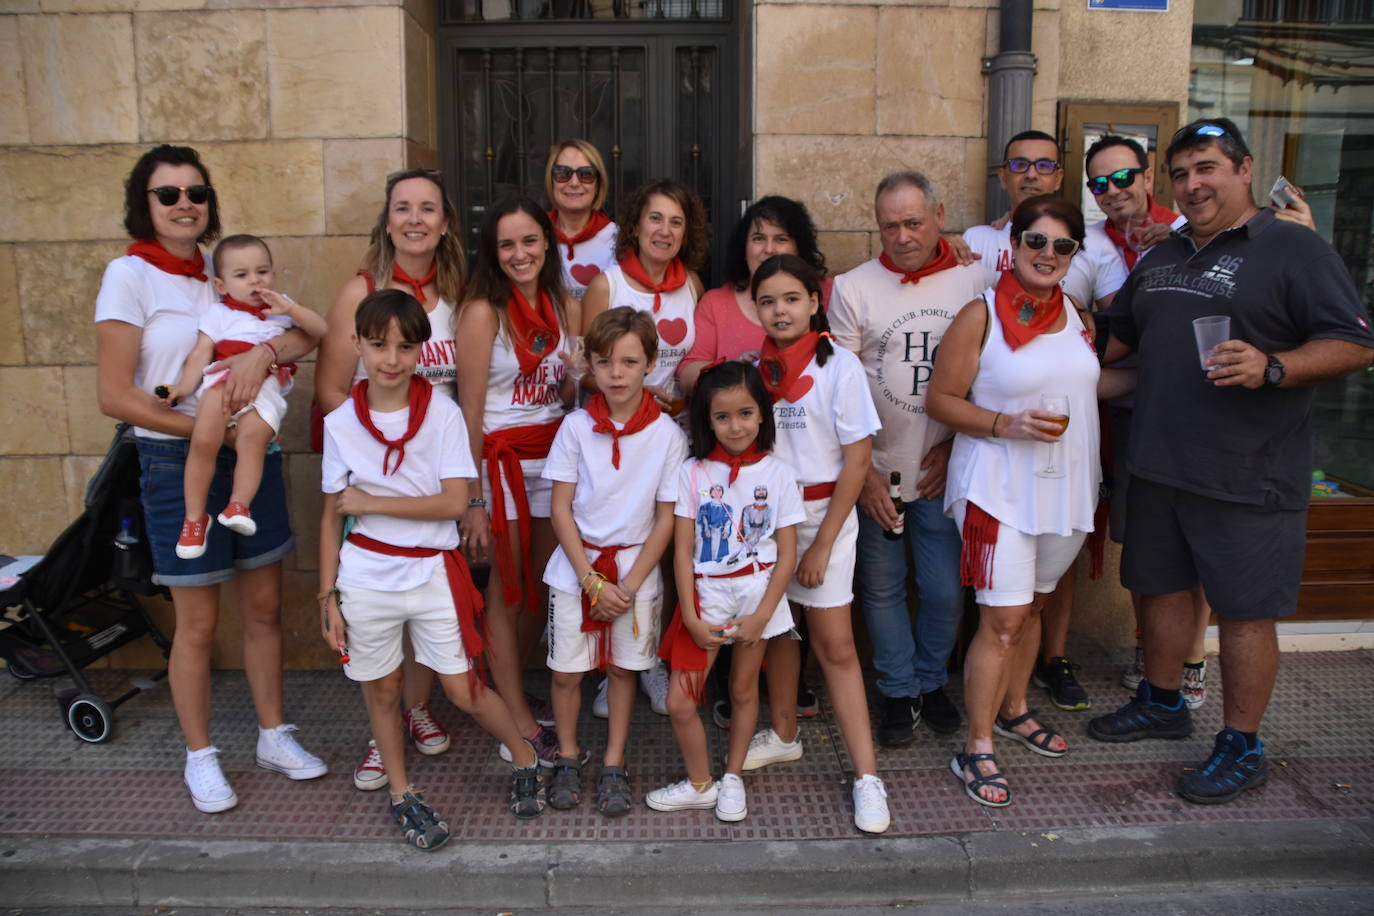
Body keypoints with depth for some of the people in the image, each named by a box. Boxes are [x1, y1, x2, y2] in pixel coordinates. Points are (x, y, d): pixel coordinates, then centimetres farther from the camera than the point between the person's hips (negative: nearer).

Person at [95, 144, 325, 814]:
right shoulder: (130, 274, -8)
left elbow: (304, 336, -3)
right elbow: (115, 396, -13)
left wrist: (264, 351, -23)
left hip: (250, 455, 5)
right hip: (178, 461, -5)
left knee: (265, 607, 12)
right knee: (198, 624, 6)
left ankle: (274, 736, 30)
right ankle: (200, 757, 26)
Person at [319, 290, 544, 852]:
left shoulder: (443, 414, -7)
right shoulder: (341, 422, -1)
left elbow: (454, 502, -14)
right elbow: (331, 517, 4)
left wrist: (370, 502, -13)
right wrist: (328, 597, 2)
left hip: (432, 573, -2)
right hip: (365, 578, 2)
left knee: (464, 691, 3)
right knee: (382, 691, 13)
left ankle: (527, 758, 29)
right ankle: (401, 794, 34)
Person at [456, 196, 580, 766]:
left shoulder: (565, 308, 5)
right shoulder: (484, 311, -12)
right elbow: (469, 412, -13)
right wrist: (471, 502, -14)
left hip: (553, 456, 5)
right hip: (500, 458, -5)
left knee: (547, 585, 12)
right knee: (508, 590, 4)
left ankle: (505, 689, 34)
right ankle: (519, 727, 15)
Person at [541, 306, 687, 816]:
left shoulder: (667, 434, -8)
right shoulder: (576, 427, -6)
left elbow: (666, 520, -5)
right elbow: (561, 511, -5)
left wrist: (628, 585, -9)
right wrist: (592, 580, -11)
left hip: (636, 567, 0)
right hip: (576, 567, 1)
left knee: (624, 668, 11)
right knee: (566, 671, 7)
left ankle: (613, 766, 27)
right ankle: (567, 758, 29)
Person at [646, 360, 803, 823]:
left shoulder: (778, 474, -4)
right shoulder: (693, 472, -4)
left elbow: (787, 553, -3)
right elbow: (682, 551, -4)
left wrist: (762, 615, -10)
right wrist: (692, 618, -9)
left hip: (758, 593, 0)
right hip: (705, 593, 0)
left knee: (743, 689, 14)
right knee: (679, 701, -2)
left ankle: (732, 778, 35)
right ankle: (700, 783, 22)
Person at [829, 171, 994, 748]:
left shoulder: (976, 281, 2)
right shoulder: (853, 288, -2)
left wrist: (958, 443, -4)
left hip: (944, 470, 1)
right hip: (876, 471, 0)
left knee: (946, 590, 5)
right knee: (882, 588, 8)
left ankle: (932, 682, 31)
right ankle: (899, 693, 27)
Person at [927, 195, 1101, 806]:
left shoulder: (1077, 316, 9)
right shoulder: (981, 315, -9)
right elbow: (941, 399, -11)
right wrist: (1007, 424, -22)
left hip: (1065, 486, 6)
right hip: (999, 487, -6)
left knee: (1031, 605, 18)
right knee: (1001, 618, -7)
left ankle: (1013, 710, 38)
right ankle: (976, 750, 5)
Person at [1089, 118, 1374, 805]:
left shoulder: (1295, 249, -6)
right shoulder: (1160, 258, 15)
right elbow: (1116, 336, 26)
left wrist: (1270, 367, -26)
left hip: (1248, 478, -6)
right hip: (1157, 467, 7)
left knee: (1245, 611, 3)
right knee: (1162, 587, 18)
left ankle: (1241, 747, 19)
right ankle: (1162, 703, 38)